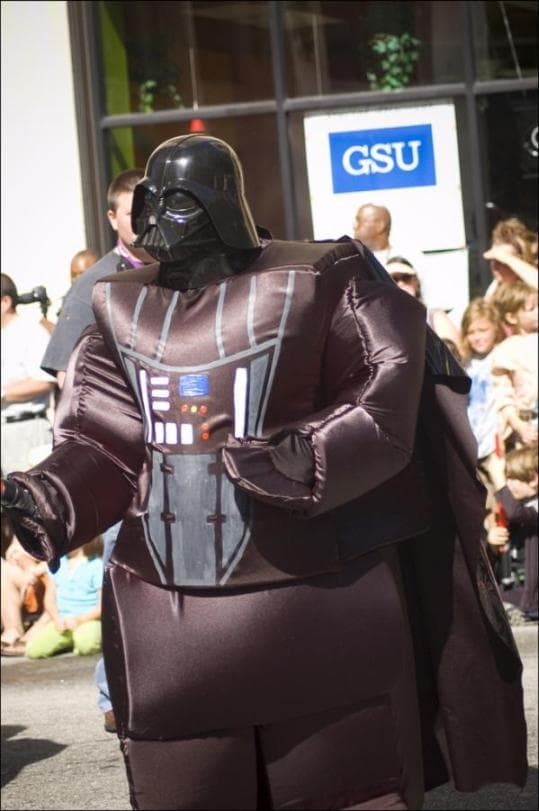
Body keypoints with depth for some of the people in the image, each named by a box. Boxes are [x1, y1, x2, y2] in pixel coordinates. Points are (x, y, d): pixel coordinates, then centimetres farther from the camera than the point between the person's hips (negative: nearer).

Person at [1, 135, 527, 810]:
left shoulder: (315, 283, -6)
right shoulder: (120, 307, 10)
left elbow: (385, 407, -11)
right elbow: (104, 441, 6)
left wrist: (299, 461, -26)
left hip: (308, 595, -5)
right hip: (165, 608, 5)